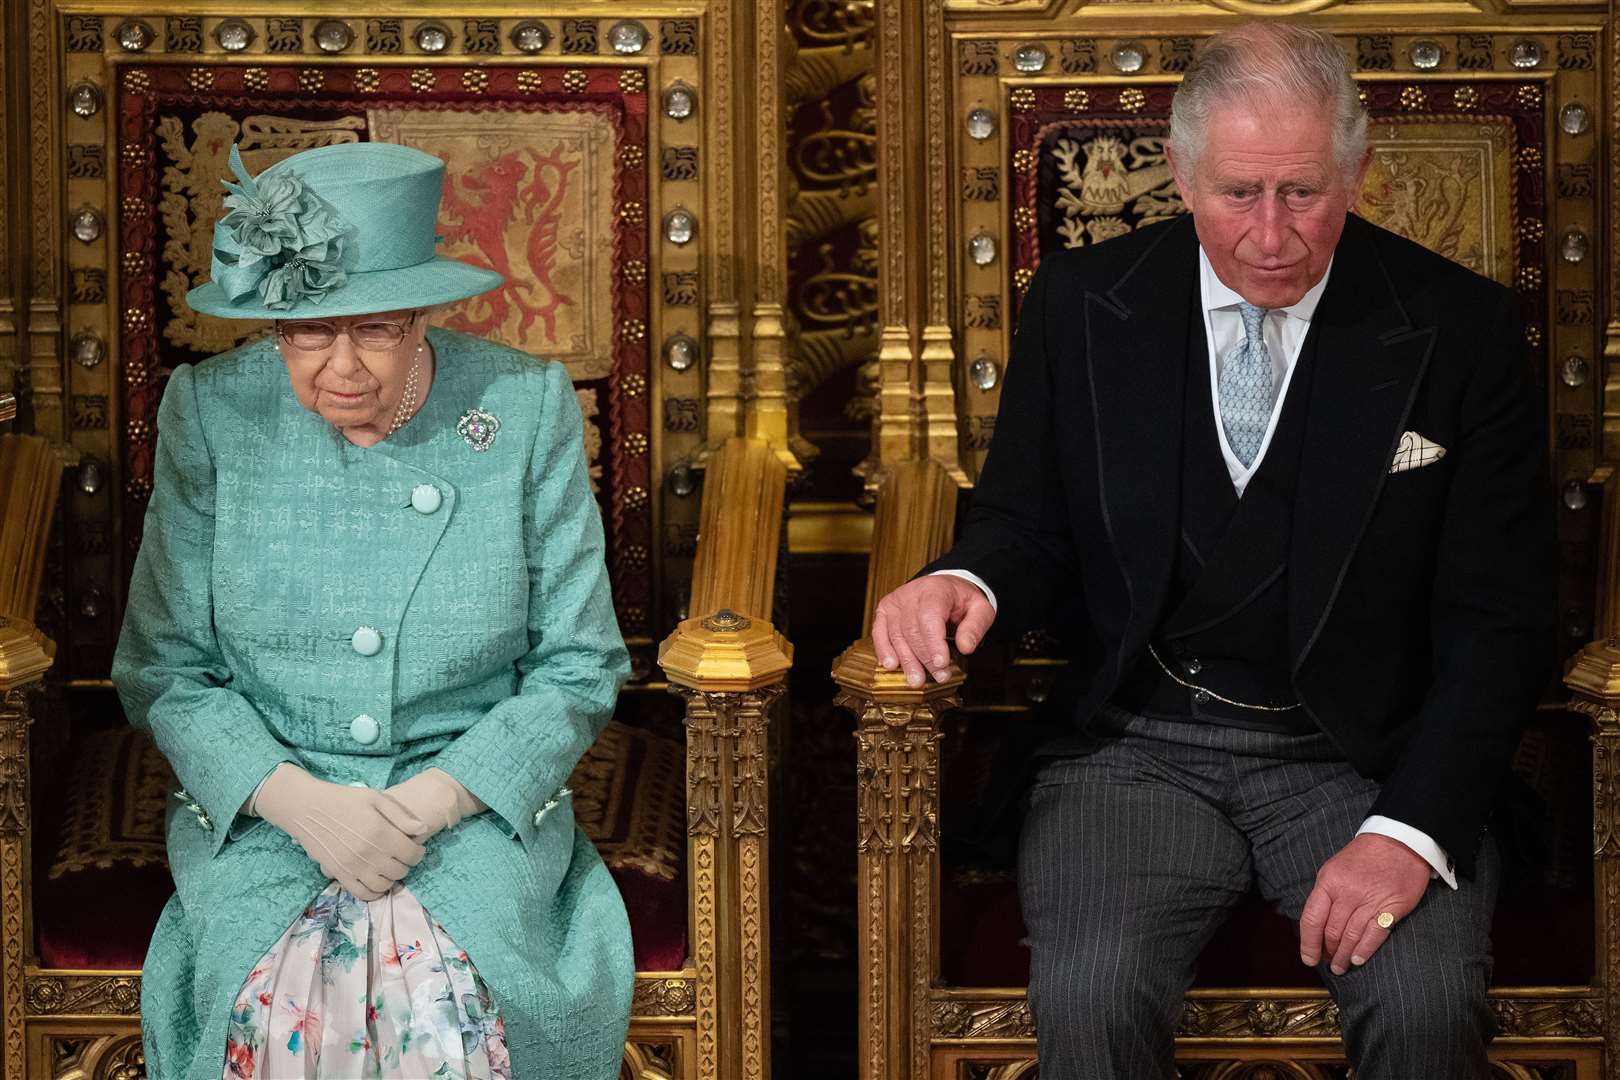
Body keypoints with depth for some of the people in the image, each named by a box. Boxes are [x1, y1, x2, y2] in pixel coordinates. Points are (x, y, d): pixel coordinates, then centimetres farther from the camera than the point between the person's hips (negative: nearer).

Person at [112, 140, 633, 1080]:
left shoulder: (527, 408, -3)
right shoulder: (210, 412, -1)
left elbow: (578, 668, 1)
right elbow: (166, 669, 1)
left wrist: (433, 800, -13)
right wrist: (302, 802, -15)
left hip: (478, 802, 0)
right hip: (263, 807, 1)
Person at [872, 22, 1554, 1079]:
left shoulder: (1462, 328, -2)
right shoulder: (1082, 304, 3)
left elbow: (1496, 621, -2)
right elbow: (1029, 526, 12)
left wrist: (1411, 829, -16)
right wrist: (968, 583, -14)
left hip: (1360, 759, -1)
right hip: (1137, 747, 1)